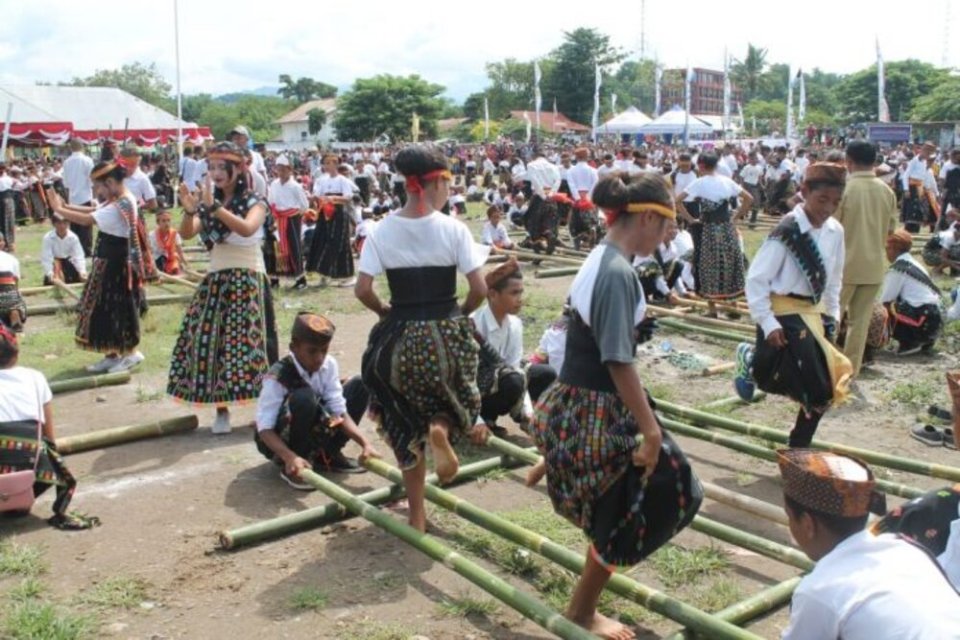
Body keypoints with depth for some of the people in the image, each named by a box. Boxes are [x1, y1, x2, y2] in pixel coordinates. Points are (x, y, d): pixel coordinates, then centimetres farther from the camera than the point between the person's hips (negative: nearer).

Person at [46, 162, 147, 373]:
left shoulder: (120, 206, -23)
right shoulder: (120, 200, 9)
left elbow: (86, 220, -25)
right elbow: (93, 210, 13)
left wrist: (59, 209, -14)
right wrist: (66, 206, 2)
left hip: (114, 264, -10)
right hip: (111, 262, 10)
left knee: (118, 308, 1)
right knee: (108, 308, 14)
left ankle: (130, 353, 14)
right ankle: (113, 354, 22)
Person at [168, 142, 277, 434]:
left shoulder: (254, 203, -2)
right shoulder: (208, 205, 11)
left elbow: (247, 229, -24)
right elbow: (186, 234, -3)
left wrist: (214, 206, -28)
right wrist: (190, 211, -21)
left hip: (248, 280, -4)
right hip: (215, 281, 4)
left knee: (247, 343, -9)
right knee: (210, 342, -3)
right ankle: (221, 409, 6)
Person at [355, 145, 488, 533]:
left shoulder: (382, 230, -3)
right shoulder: (453, 229, -9)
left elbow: (363, 290, -8)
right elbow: (479, 289, -11)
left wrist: (387, 312, 10)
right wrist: (460, 314, 8)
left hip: (401, 335, 2)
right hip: (446, 333, -2)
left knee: (407, 424, 18)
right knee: (451, 398, 26)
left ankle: (417, 515, 23)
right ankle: (441, 428, -12)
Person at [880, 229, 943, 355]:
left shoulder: (898, 268, -10)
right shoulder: (913, 264, 17)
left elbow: (885, 301, -9)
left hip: (923, 322, -9)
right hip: (934, 318, 9)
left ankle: (909, 343, -5)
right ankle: (924, 342, 16)